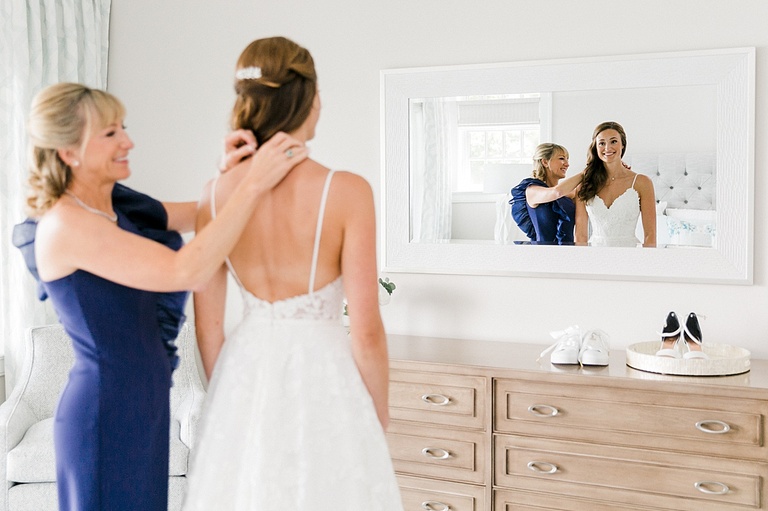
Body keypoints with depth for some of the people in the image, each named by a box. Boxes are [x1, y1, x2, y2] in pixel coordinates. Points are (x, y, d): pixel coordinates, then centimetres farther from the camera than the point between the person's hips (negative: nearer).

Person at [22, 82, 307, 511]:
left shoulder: (118, 209, 5)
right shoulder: (65, 225, -21)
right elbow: (187, 272, -30)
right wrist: (253, 184, -28)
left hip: (146, 403, 9)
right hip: (105, 414, -9)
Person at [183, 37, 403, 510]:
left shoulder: (216, 194, -5)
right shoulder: (347, 191, -16)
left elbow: (208, 323, 2)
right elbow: (366, 330, -14)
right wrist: (380, 414, 0)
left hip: (245, 370, 4)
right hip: (322, 373, -4)